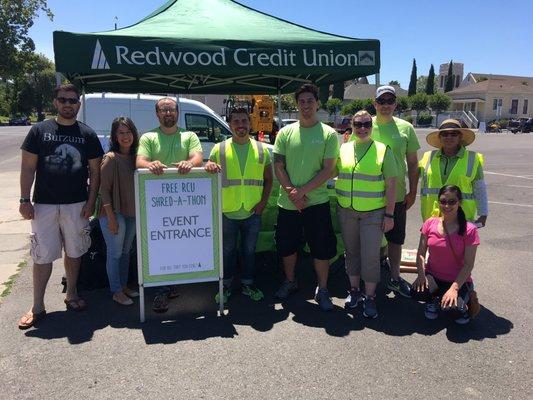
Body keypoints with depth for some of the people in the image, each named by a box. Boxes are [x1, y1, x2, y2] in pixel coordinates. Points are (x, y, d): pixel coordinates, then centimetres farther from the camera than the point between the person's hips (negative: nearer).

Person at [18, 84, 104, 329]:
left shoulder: (87, 134, 5)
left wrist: (90, 202, -2)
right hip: (44, 205, -1)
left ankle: (71, 295, 30)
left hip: (76, 205, 1)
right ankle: (37, 307, 15)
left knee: (73, 252, 12)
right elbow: (27, 168, 2)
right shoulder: (39, 130, 3)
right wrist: (24, 200, -6)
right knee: (42, 256, 4)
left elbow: (95, 171, 5)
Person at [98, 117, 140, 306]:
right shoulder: (111, 158, -13)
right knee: (115, 253, 4)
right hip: (114, 213, -6)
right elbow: (104, 189, -14)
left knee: (126, 251, 18)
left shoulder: (135, 157, 5)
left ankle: (124, 285, 33)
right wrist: (111, 217, -17)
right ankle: (116, 292, 18)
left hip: (131, 212, 7)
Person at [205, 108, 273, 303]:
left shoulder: (261, 149, 5)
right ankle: (226, 284, 28)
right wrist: (208, 166, -21)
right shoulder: (219, 149, 1)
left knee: (249, 250, 14)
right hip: (227, 211, -1)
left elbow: (268, 179, 8)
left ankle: (247, 283, 30)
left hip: (253, 212, 1)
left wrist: (263, 201, -4)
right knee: (227, 250, 11)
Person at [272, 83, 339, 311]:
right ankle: (289, 282, 37)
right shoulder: (285, 132, 4)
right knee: (286, 246, 15)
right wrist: (292, 192, -10)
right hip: (287, 203, 3)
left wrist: (303, 190, -15)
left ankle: (322, 290, 22)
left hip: (317, 201, -2)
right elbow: (278, 166, 2)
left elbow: (328, 170, -6)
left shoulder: (328, 134, -2)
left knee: (322, 249, 4)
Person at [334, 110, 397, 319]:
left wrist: (389, 214, -8)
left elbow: (391, 184, -4)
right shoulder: (343, 149, 7)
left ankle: (370, 297, 12)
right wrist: (337, 206, 6)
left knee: (371, 255, -2)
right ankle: (354, 289, 29)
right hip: (346, 211, 3)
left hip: (374, 212, -3)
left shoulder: (383, 150, -2)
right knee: (351, 251, 13)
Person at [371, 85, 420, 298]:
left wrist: (412, 192, 4)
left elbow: (412, 163, 7)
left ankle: (394, 278, 31)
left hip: (397, 196, 1)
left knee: (395, 239, 13)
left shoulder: (405, 128, 1)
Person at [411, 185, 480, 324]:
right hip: (433, 277, 2)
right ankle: (434, 300, 8)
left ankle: (464, 298, 9)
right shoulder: (430, 223, -4)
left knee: (453, 307, -30)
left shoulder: (469, 230, -13)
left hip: (458, 280, -2)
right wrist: (421, 275, -17)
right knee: (417, 292, -29)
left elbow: (468, 264, -13)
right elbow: (421, 254, 0)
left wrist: (454, 288, -23)